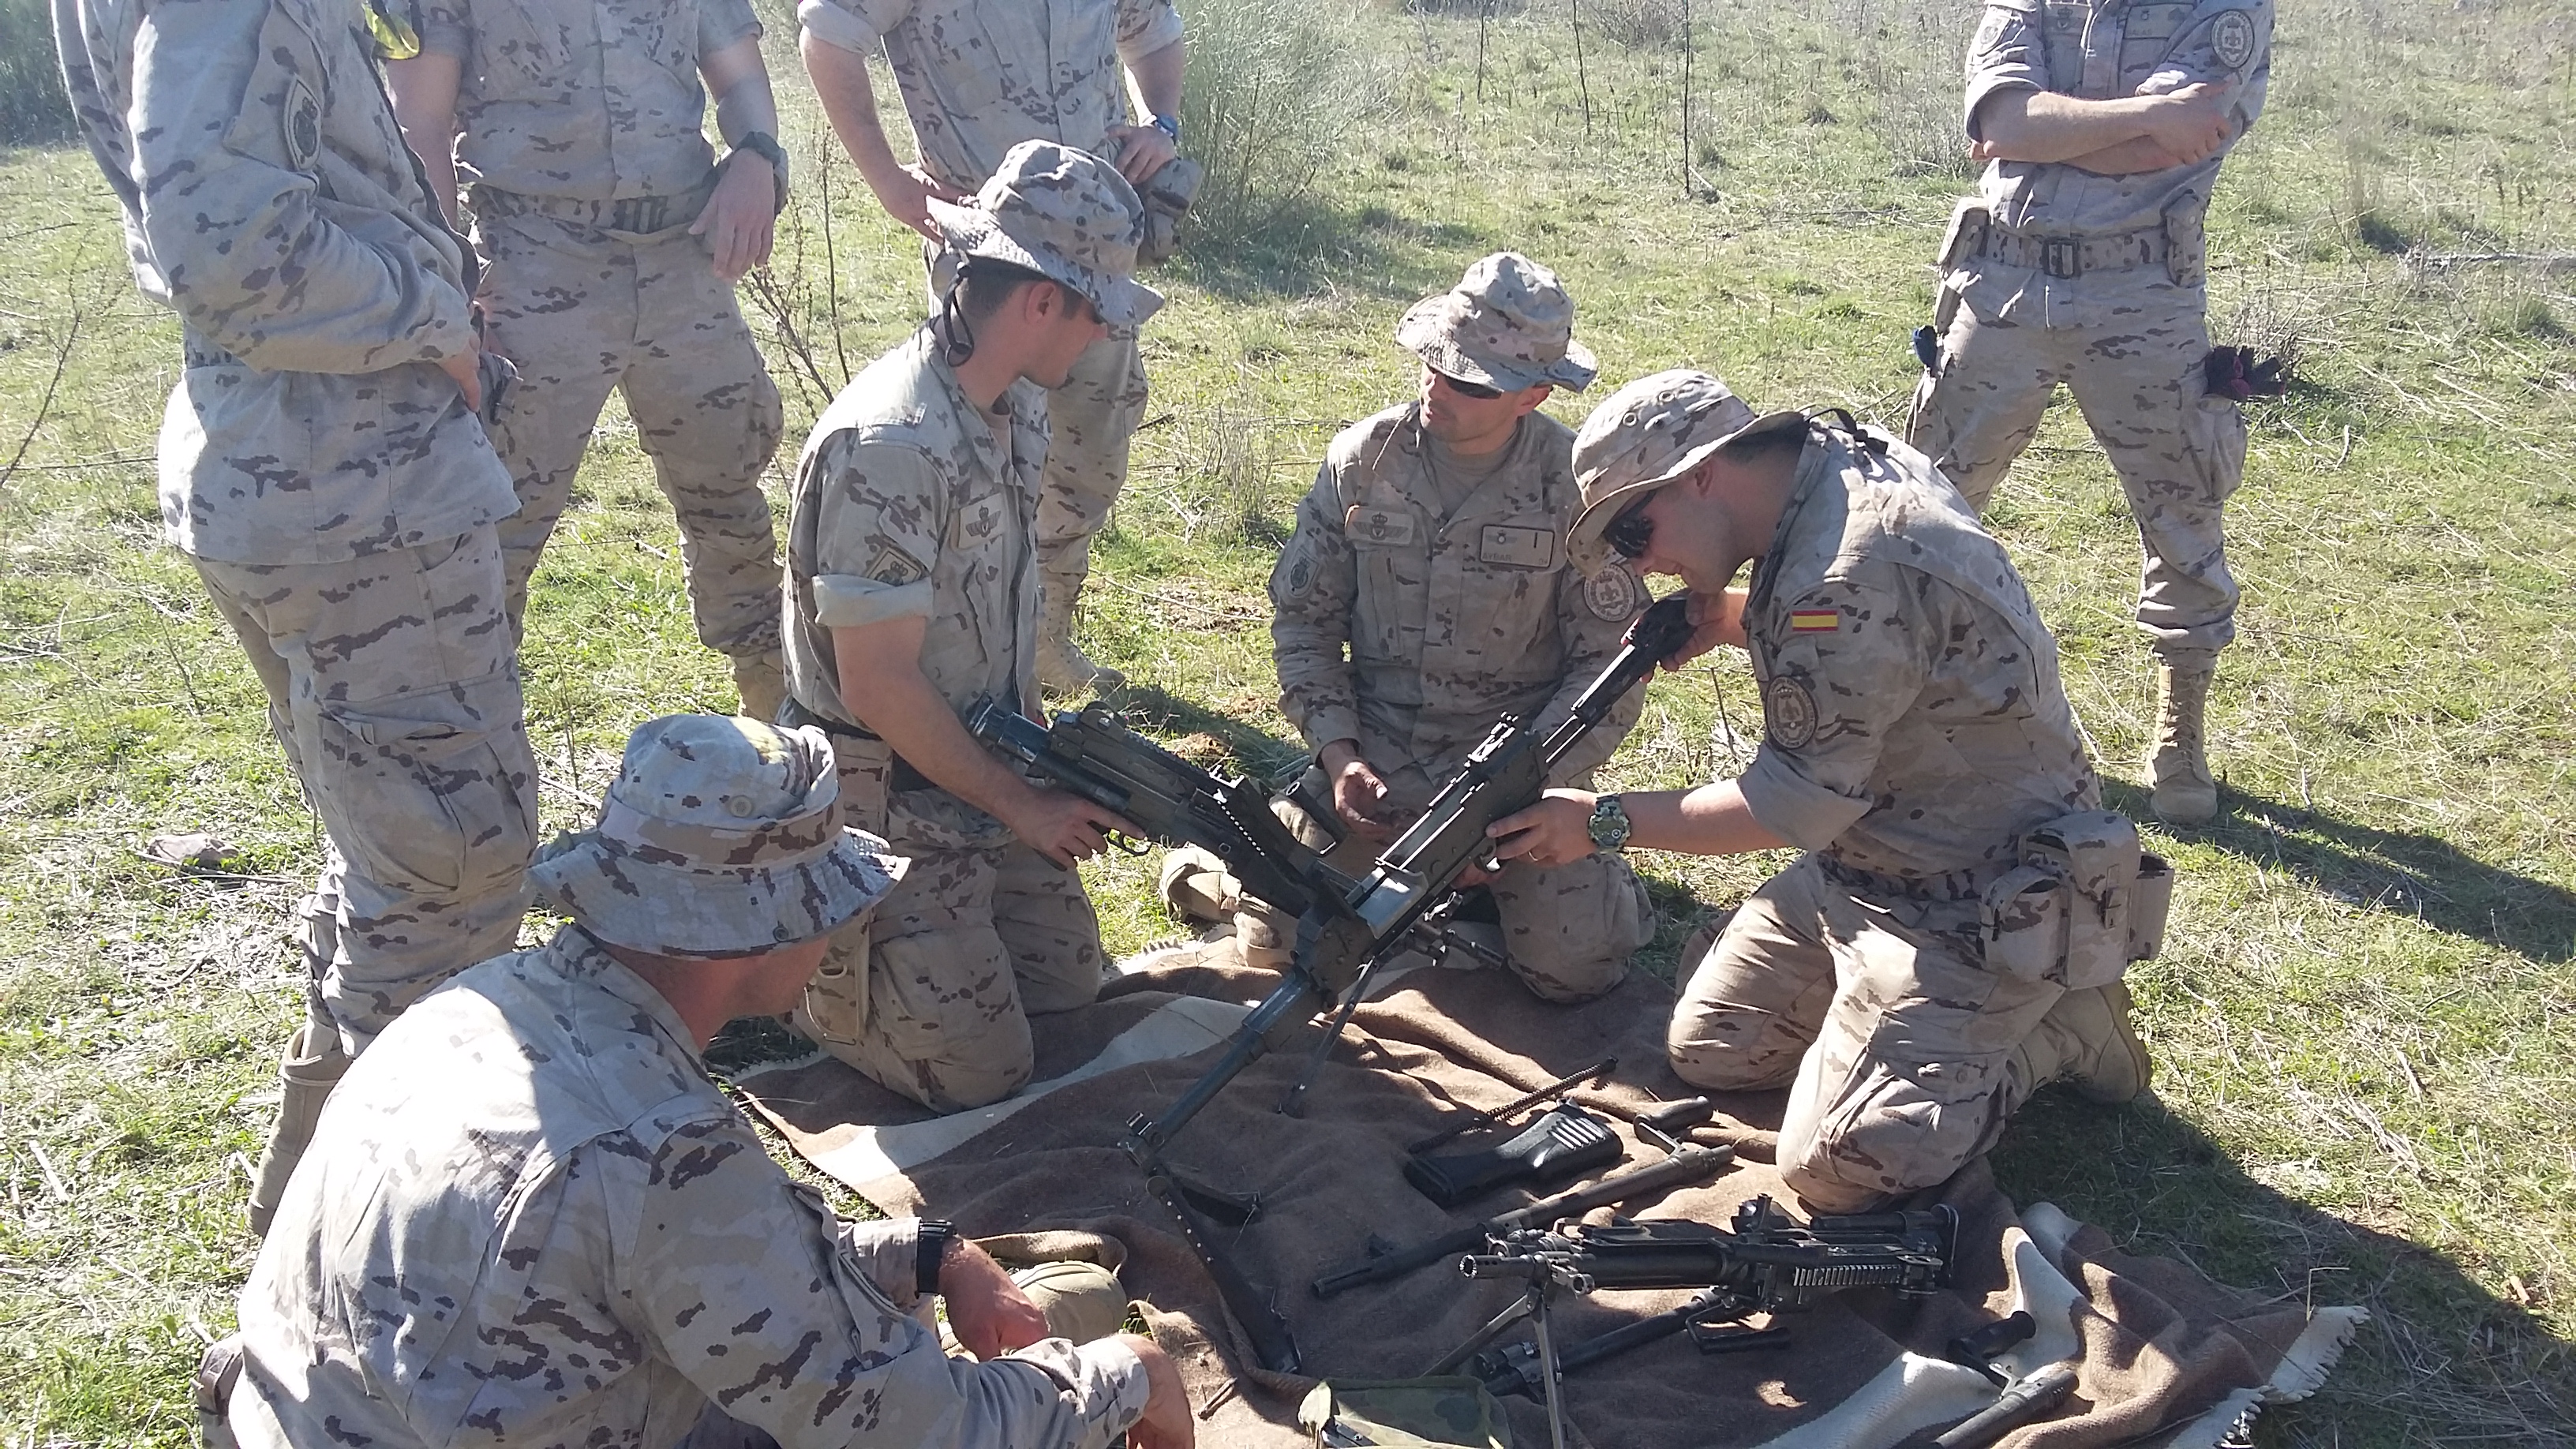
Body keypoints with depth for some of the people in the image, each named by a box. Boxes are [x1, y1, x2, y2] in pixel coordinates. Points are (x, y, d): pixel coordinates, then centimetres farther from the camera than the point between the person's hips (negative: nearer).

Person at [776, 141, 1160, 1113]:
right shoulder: (891, 447, -29)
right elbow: (880, 686, -26)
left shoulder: (1018, 408, 1)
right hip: (886, 803, -9)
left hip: (986, 766, 9)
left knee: (1069, 986, 18)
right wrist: (1019, 804, -16)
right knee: (982, 1074, -3)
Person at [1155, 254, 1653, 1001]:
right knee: (1276, 932, -11)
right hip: (1374, 761, 2)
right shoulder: (1362, 459, -5)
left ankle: (1601, 878, 20)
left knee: (1571, 966, -14)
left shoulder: (1577, 485, -11)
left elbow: (1611, 665, -7)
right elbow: (1304, 617, 3)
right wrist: (1338, 756, -9)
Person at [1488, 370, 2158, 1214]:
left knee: (1835, 1168, -13)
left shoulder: (1848, 576, -31)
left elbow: (1795, 807, -24)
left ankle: (2055, 1026, 5)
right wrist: (1729, 621, -2)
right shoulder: (1848, 459, -1)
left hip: (1980, 905, -10)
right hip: (1863, 856, 10)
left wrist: (1605, 821, -16)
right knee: (1705, 1051, 10)